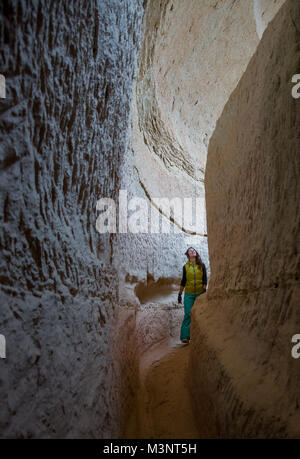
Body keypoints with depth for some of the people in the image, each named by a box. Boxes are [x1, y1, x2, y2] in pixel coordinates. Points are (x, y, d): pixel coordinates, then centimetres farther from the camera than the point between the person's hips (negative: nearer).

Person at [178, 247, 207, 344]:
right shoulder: (185, 267, 6)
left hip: (200, 293, 1)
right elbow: (183, 281, 8)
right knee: (188, 314, -8)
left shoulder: (201, 265, 7)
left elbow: (205, 279, 4)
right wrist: (180, 293, 7)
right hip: (189, 294, -1)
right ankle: (185, 336, -5)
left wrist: (204, 290, -6)